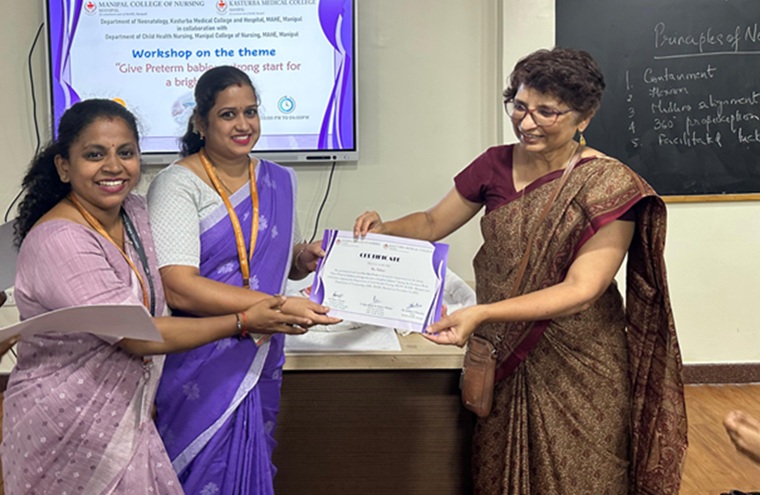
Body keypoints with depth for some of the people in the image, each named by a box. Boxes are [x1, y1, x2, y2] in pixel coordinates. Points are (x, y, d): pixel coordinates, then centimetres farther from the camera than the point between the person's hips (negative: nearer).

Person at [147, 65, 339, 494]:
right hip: (201, 364, -5)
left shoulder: (280, 181, 7)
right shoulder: (177, 185, -11)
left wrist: (305, 257, -4)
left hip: (261, 360, 5)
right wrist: (278, 306, -27)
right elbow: (178, 288, -22)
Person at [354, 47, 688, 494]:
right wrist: (384, 229, -15)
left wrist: (481, 313, -34)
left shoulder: (610, 185, -16)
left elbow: (582, 289, -23)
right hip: (502, 356, 4)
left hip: (575, 368, -4)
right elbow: (433, 223, 8)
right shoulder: (496, 164, -3)